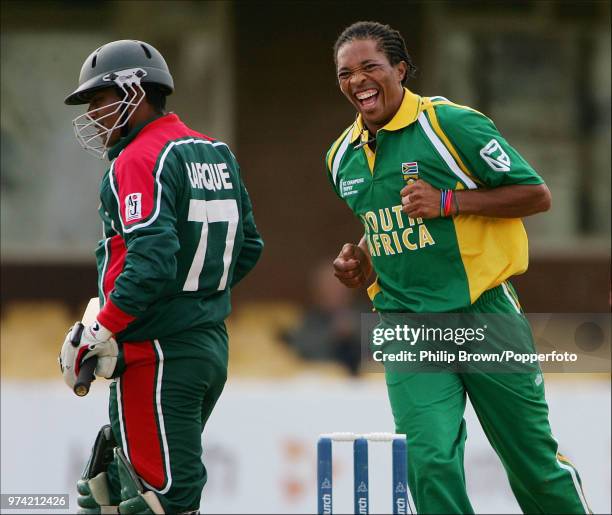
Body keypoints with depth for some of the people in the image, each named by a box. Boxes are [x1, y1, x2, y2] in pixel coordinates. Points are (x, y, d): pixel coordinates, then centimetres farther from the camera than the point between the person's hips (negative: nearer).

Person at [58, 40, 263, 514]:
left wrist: (101, 334, -19)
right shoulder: (217, 154, 14)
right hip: (211, 347, 9)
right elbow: (248, 247, 21)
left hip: (157, 356, -9)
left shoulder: (139, 160, -13)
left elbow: (152, 259, -25)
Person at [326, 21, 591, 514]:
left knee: (533, 464, 7)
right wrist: (357, 263, 4)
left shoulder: (451, 123, -10)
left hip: (483, 315, -4)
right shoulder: (342, 157, 9)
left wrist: (448, 201, -18)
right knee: (429, 462, -14)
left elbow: (536, 195, -9)